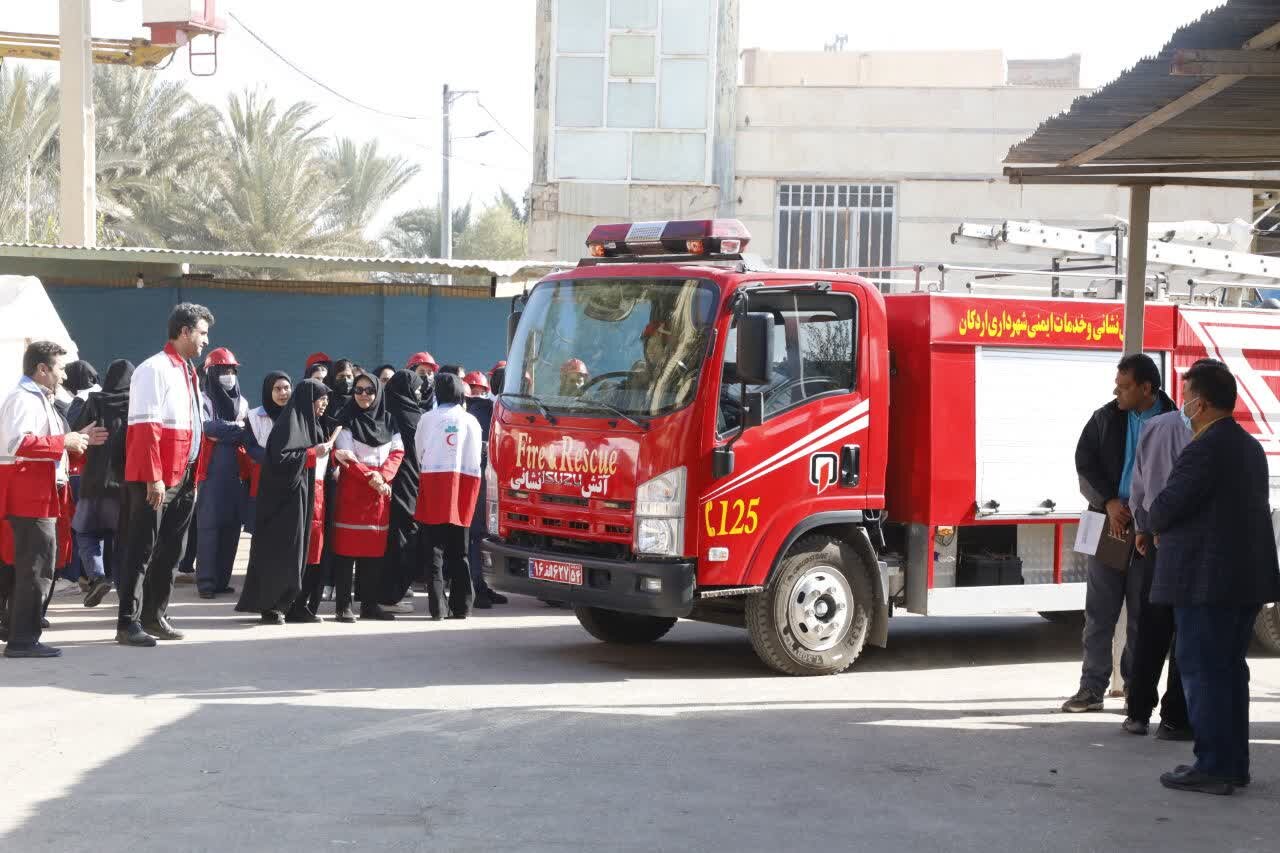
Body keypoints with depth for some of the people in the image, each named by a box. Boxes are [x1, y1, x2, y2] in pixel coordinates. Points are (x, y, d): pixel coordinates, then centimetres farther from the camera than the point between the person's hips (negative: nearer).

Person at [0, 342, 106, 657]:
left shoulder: (39, 399, 21)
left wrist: (78, 439, 15)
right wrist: (64, 441, -23)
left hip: (39, 493, 11)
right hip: (29, 493, -11)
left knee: (28, 564, 17)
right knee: (38, 566, -10)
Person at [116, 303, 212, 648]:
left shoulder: (187, 371, 17)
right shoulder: (155, 369, -12)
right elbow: (145, 428, -18)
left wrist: (194, 476, 15)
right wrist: (153, 477, -22)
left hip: (183, 478, 9)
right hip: (155, 480, -9)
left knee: (169, 552, 12)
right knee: (142, 551, -5)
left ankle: (155, 617, 20)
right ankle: (128, 623, -2)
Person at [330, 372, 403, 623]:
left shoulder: (388, 422, 13)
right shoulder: (346, 421, 1)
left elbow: (397, 452, 4)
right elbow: (345, 457, -7)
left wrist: (382, 476, -12)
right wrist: (370, 477, -16)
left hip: (381, 490, 4)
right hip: (351, 491, -4)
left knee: (375, 547, 4)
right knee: (347, 547, -6)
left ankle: (370, 604, 9)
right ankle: (343, 605, -5)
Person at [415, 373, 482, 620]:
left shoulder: (428, 419, 2)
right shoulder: (470, 421, 6)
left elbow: (418, 452, 10)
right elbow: (475, 459, 6)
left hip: (433, 480, -2)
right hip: (463, 482, 2)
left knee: (432, 547, 0)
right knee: (458, 551, 9)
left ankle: (437, 606, -6)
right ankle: (461, 606, 7)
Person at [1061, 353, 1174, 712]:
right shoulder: (1106, 418, 4)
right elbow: (1085, 464, 3)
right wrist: (1109, 503, -11)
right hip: (1109, 523, 2)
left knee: (1143, 611, 5)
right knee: (1100, 609, 3)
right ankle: (1092, 687, 6)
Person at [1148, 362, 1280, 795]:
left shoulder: (1204, 450, -17)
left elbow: (1165, 508, -17)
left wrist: (1155, 529, 6)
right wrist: (1169, 528, 12)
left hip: (1205, 578, -9)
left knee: (1202, 671, -4)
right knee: (1230, 669, 15)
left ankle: (1213, 767, -3)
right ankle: (1234, 763, 21)